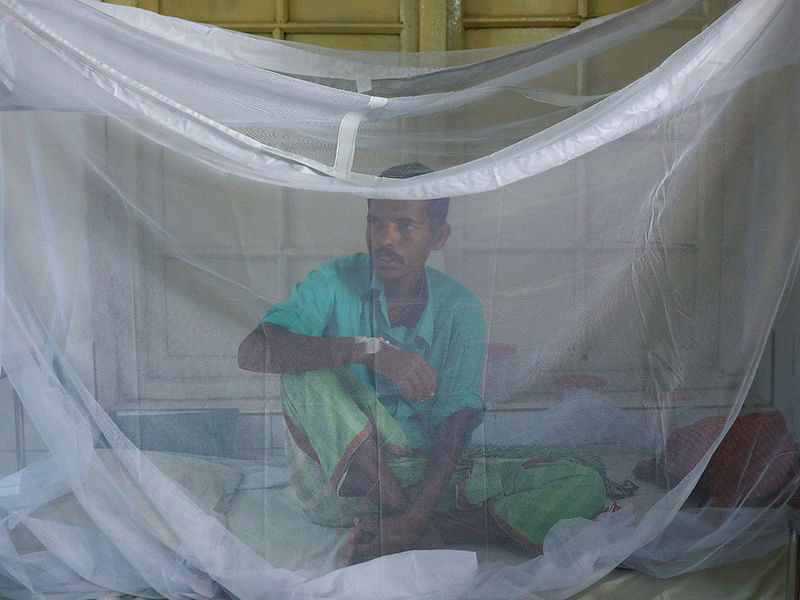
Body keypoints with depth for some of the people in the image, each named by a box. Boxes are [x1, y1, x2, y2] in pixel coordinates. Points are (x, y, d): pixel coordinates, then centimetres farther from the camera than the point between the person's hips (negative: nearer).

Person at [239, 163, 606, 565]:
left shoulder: (460, 309, -2)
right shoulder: (335, 283, -6)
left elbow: (455, 424, -10)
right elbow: (252, 351, -23)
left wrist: (416, 517, -25)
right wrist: (368, 350, -35)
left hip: (423, 478, 2)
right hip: (337, 483, -1)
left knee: (584, 487, -14)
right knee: (307, 368, -28)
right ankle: (421, 537, -25)